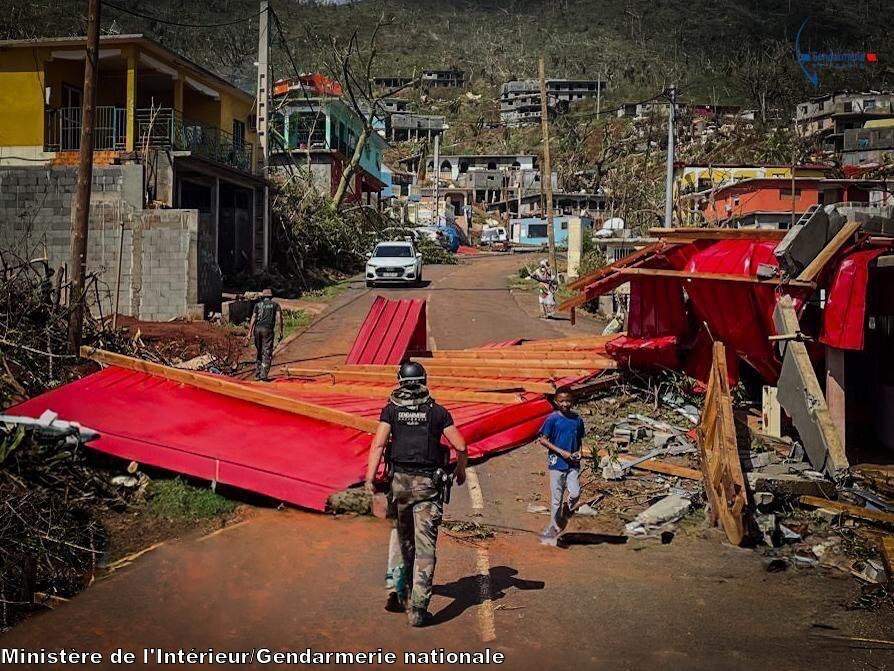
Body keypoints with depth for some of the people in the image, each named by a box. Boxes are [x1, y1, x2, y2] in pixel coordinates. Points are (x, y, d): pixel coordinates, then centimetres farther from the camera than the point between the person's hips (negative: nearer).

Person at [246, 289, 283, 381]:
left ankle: (257, 374, 15)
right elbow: (279, 318, -1)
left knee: (259, 352, 15)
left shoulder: (258, 304, 16)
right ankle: (263, 376, -12)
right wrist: (280, 331, -2)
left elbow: (253, 318, 6)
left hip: (257, 329, 3)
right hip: (268, 330, -3)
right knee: (267, 353, -3)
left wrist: (250, 333, 3)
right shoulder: (275, 304, 13)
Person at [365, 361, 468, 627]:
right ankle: (417, 608, -8)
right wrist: (461, 470, 18)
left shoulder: (391, 410, 4)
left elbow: (378, 444, -8)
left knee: (404, 537, 22)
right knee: (425, 545, -2)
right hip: (429, 484, -1)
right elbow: (460, 445, 1)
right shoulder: (438, 411, 4)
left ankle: (406, 588, 37)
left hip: (400, 480, 1)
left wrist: (370, 477, -11)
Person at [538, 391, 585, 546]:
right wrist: (561, 452, -13)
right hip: (557, 463, -3)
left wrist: (578, 452, -1)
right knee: (556, 499, 1)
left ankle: (566, 512, 14)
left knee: (575, 494, -15)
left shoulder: (577, 419, 6)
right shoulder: (552, 419, -6)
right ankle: (554, 527, 16)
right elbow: (543, 440, -6)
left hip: (573, 464, 3)